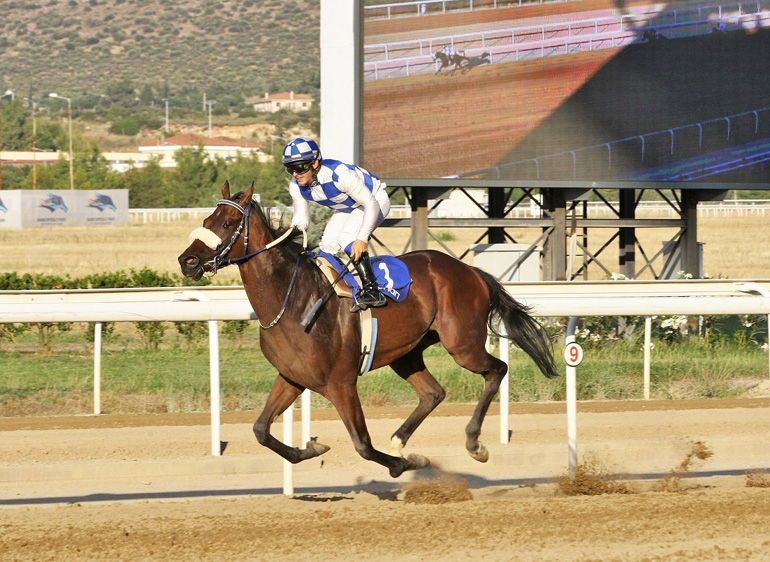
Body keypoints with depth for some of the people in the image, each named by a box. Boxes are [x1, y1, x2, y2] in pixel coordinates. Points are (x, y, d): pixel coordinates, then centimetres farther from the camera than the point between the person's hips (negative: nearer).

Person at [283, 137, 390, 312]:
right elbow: (301, 219, -7)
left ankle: (371, 290, -28)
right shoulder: (297, 187, -18)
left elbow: (371, 205, -33)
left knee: (346, 239, -28)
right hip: (347, 209, 7)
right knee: (328, 244, -10)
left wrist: (362, 239, -40)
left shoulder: (340, 174, -39)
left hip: (375, 200, -7)